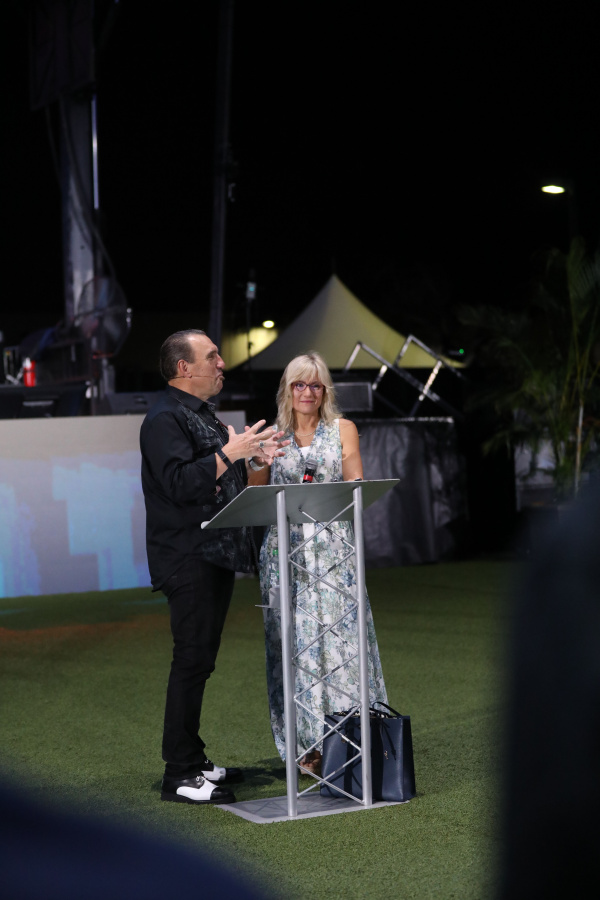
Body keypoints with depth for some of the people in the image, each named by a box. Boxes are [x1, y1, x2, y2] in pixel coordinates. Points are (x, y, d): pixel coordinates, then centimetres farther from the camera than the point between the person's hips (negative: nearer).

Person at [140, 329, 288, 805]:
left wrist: (253, 460, 13)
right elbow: (179, 483, -24)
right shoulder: (166, 418, -13)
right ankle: (180, 775, -4)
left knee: (200, 660, 14)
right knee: (192, 661, -9)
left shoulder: (203, 414, 20)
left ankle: (194, 760, 21)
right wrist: (231, 453, -23)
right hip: (189, 562, -10)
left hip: (216, 558, 10)